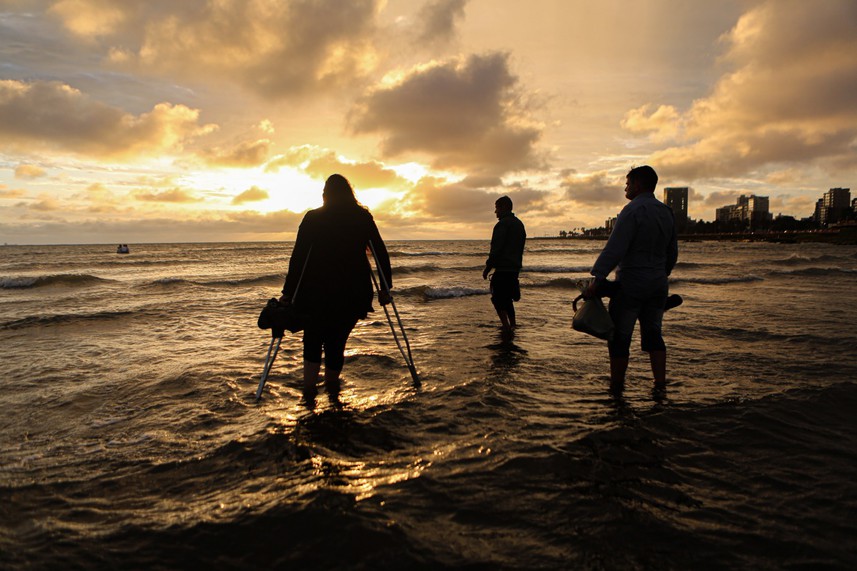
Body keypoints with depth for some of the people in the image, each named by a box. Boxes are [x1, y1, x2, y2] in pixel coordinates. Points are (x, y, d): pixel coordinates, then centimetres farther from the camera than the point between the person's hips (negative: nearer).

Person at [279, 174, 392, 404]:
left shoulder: (313, 218, -1)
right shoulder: (363, 217, 5)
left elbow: (298, 256, -6)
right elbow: (381, 253, 4)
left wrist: (288, 293, -4)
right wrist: (386, 287, 9)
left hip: (318, 291, -1)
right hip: (355, 291, 2)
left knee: (314, 338, 13)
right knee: (337, 339, 14)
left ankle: (309, 388, 2)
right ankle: (332, 388, 25)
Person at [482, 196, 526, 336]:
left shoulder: (502, 224, -13)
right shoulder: (519, 224, 16)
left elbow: (496, 248, -17)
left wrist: (487, 267, -12)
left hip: (503, 268, -9)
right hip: (515, 267, 9)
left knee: (497, 298, -4)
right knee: (507, 297, 20)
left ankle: (506, 326, -11)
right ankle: (513, 324, 24)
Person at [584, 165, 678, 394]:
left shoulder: (633, 211, -15)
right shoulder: (667, 212, 11)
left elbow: (614, 249, -22)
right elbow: (672, 253, 18)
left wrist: (597, 279, -22)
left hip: (630, 285, -8)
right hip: (658, 285, 8)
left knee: (619, 337, 2)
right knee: (653, 335, 16)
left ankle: (616, 388, 10)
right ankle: (660, 384, 16)